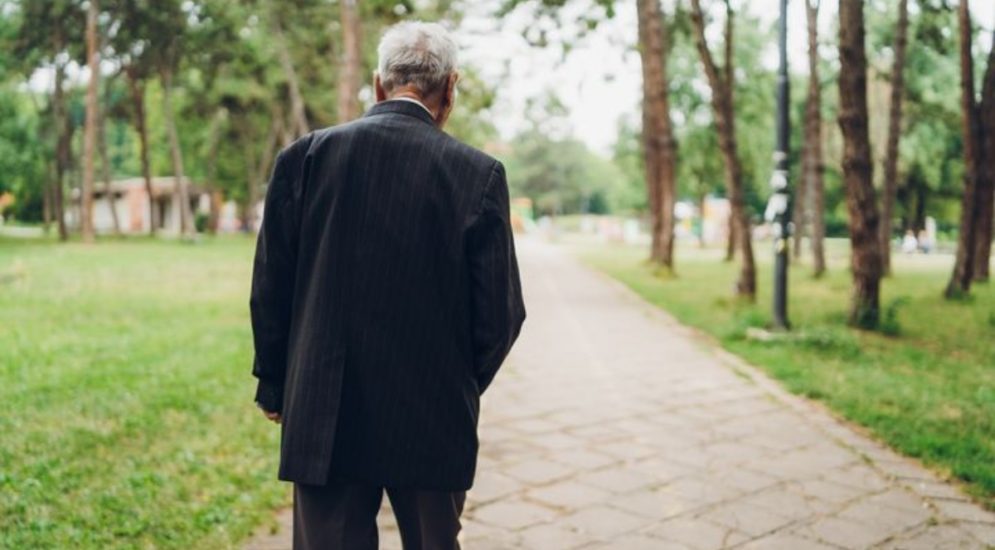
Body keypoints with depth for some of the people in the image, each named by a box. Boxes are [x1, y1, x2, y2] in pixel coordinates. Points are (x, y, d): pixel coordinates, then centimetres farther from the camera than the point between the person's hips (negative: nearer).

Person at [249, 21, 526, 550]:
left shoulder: (305, 155, -4)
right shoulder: (479, 174, -7)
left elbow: (269, 293, -1)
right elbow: (500, 313, -5)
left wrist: (275, 387, 13)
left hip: (323, 421, 1)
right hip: (434, 425, 0)